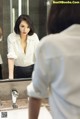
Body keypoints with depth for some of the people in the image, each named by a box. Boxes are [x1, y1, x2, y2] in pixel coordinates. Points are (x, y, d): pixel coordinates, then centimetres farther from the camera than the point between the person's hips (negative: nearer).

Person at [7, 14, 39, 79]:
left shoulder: (34, 36, -10)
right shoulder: (11, 37, -15)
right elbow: (11, 57, -22)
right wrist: (11, 76, -30)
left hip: (32, 69, 1)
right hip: (17, 70, -1)